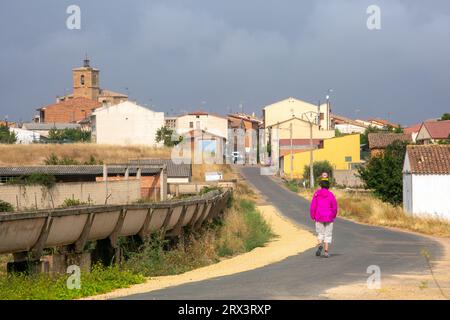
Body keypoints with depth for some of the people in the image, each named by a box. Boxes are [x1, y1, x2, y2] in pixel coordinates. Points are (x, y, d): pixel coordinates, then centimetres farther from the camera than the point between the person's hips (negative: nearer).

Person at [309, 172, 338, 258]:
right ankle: (326, 251, 3)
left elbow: (313, 206, -6)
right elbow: (335, 207, -4)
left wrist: (313, 217, 7)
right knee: (328, 234, 9)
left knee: (320, 233, 14)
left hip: (319, 217, 0)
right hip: (329, 218, 0)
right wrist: (333, 216, 13)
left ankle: (320, 245, -13)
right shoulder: (331, 194, -6)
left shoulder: (317, 193, -6)